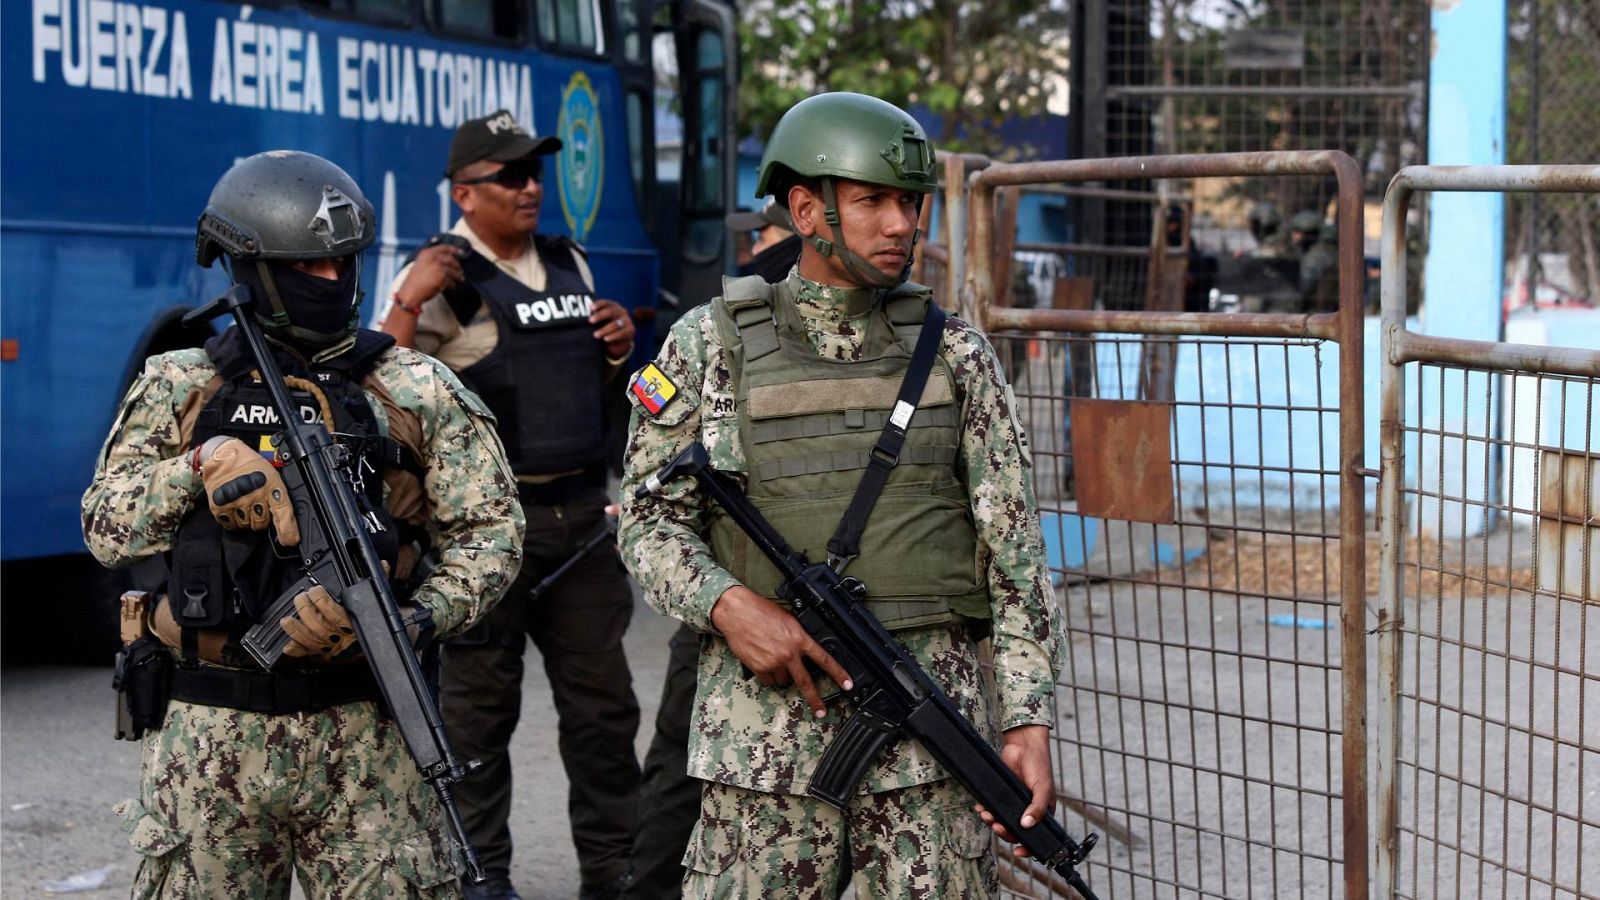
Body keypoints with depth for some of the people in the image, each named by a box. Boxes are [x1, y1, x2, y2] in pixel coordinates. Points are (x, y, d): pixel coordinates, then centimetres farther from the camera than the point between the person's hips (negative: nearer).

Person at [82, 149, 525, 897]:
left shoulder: (418, 392, 5)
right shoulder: (180, 387, 8)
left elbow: (488, 533, 2)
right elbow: (105, 529, 5)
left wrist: (411, 622, -14)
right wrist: (202, 464, -11)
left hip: (366, 727, -1)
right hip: (210, 729, 1)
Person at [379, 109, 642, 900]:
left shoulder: (569, 264, 15)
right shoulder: (440, 280, -6)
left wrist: (619, 348, 7)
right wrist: (408, 303, -24)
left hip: (580, 510, 6)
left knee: (602, 699, 9)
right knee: (480, 706, 3)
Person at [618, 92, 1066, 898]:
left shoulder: (955, 355, 7)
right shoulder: (710, 346, 4)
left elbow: (1014, 549, 6)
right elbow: (649, 519, 5)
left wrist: (1029, 720, -2)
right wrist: (728, 606, -14)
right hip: (769, 720, -1)